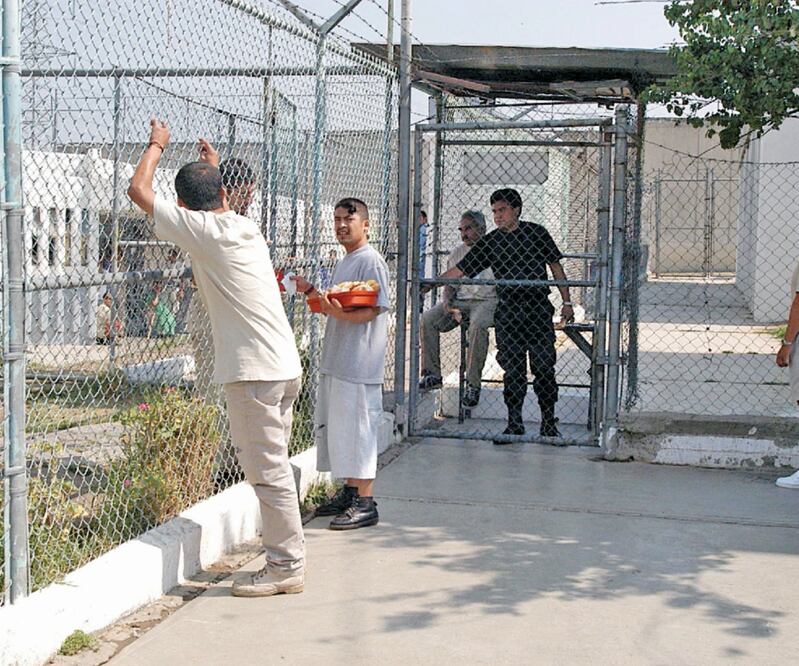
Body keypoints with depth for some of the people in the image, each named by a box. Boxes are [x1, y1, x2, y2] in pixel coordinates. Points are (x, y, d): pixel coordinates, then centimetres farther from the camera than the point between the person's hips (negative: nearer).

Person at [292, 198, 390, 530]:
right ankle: (350, 490, 26)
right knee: (335, 425, 14)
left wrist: (342, 314, -34)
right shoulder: (344, 262, 19)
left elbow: (374, 309, -18)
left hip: (359, 363, -10)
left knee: (357, 427, -7)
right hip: (336, 361, 10)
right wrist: (311, 291, 14)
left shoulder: (371, 260, -11)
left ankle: (366, 502, -1)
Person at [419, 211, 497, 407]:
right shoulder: (457, 253, 15)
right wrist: (447, 301, -2)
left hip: (487, 300, -5)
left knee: (477, 325, -37)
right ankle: (432, 374, -10)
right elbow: (450, 284, 19)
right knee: (427, 320, -16)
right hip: (459, 300, 6)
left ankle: (473, 383, -30)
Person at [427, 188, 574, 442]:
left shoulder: (535, 232, 4)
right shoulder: (489, 242, 7)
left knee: (544, 368, -2)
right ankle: (514, 423, 10)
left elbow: (555, 266, 10)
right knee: (513, 370, 2)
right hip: (507, 312, 2)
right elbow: (459, 270, 6)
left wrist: (567, 302, 7)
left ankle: (549, 423, 11)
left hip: (538, 309, -2)